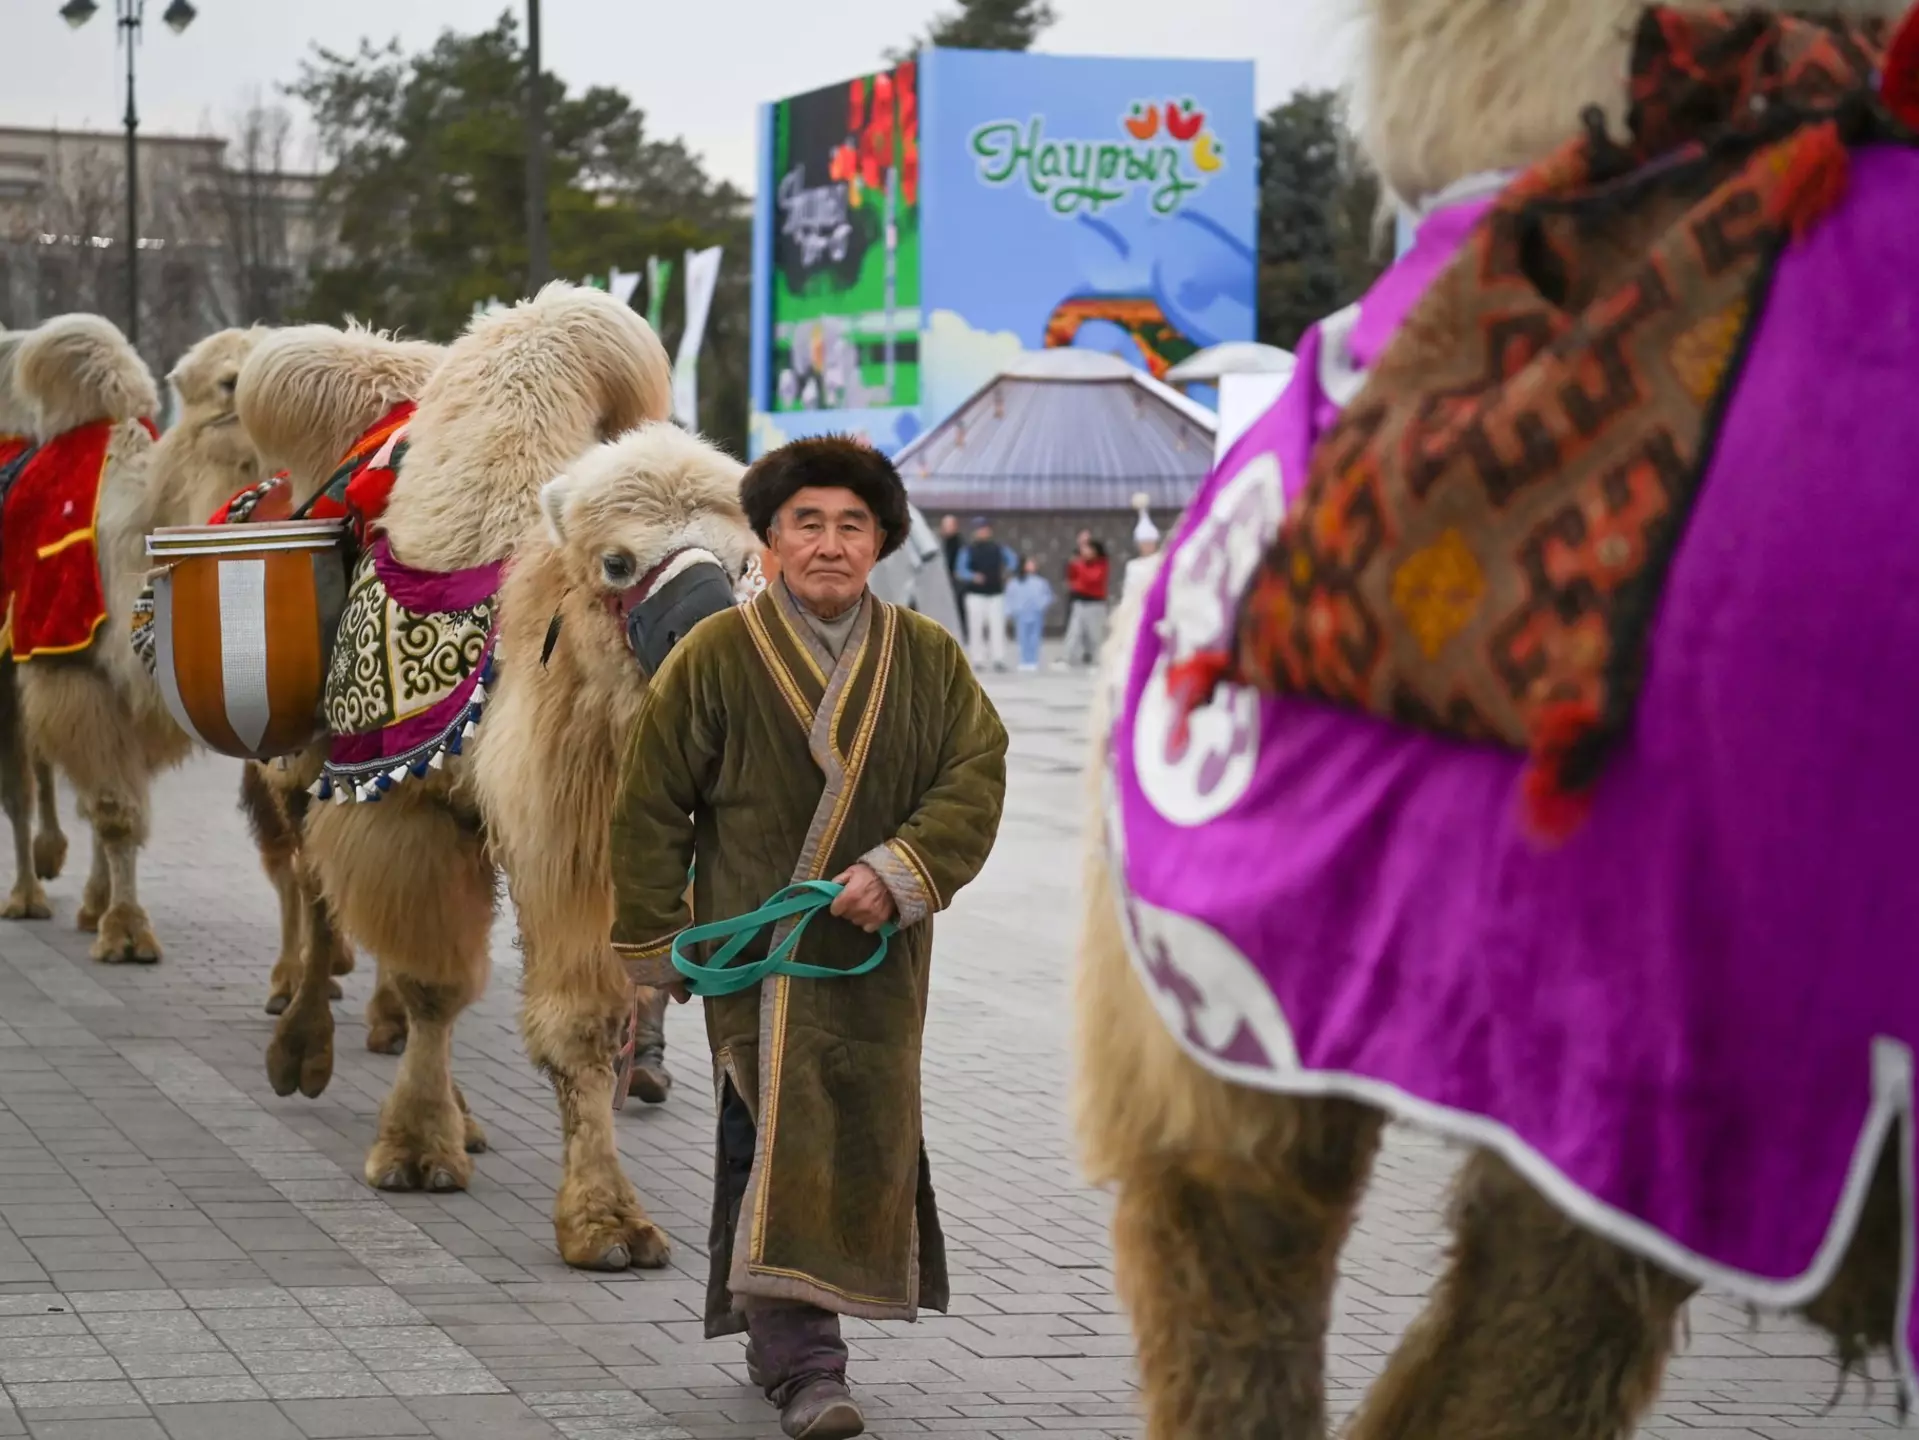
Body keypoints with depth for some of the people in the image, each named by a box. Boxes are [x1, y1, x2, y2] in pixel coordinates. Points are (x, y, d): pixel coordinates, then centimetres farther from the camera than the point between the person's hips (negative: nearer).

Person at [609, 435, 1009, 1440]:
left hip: (878, 954, 4)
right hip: (756, 946, -4)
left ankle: (782, 1343, 23)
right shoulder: (716, 657, -4)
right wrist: (653, 940, 2)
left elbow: (977, 777, -2)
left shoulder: (928, 660, 4)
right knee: (781, 1139, -12)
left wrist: (899, 873, -17)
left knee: (869, 1142, 7)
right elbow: (650, 805, 2)